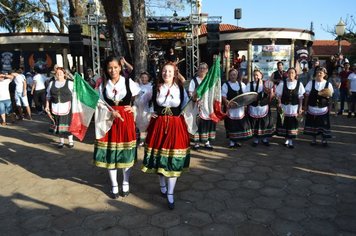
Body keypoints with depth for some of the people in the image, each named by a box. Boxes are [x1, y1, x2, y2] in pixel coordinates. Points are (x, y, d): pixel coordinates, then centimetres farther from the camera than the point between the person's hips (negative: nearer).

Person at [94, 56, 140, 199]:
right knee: (110, 153, 4)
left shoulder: (128, 82, -1)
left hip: (126, 120, -1)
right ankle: (114, 185, 20)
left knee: (126, 152, 5)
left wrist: (133, 107, -2)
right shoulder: (103, 85, 4)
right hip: (108, 120, 2)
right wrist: (112, 112, -13)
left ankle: (126, 183, 24)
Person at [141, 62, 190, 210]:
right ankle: (163, 186, 31)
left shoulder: (180, 89, 0)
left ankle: (170, 194, 4)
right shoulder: (155, 88, 1)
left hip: (176, 126, -1)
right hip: (158, 125, 1)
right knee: (159, 157, 9)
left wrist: (180, 115, 0)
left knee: (173, 160, -4)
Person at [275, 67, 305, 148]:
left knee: (292, 123, 3)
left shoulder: (299, 84, -2)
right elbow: (278, 95, -2)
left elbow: (300, 97, 2)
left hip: (294, 107, 0)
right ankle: (286, 139, 23)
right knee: (284, 123, 7)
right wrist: (279, 105, -10)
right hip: (284, 106, 0)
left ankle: (291, 140, 14)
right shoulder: (283, 83, -5)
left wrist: (300, 108, -1)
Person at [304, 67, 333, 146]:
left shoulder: (328, 84, 2)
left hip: (323, 108, 0)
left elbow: (330, 96, 7)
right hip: (312, 107, 0)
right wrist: (305, 105, 1)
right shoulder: (311, 83, 1)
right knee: (313, 123, 7)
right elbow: (307, 95, 3)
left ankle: (324, 139, 17)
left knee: (323, 124, 3)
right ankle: (313, 139, 21)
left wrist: (327, 95, -15)